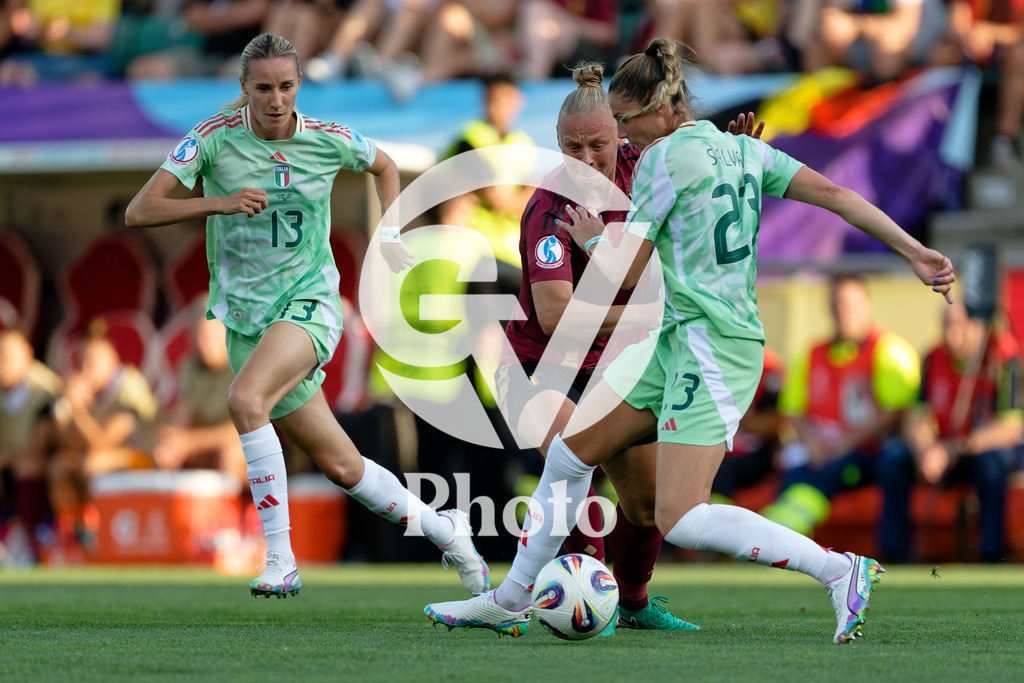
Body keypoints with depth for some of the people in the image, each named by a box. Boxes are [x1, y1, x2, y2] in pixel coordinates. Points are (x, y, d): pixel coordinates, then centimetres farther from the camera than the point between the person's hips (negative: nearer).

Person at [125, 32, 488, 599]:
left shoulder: (330, 141, -3)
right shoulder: (214, 138, -7)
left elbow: (384, 166, 21)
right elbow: (138, 212, -13)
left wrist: (390, 237, 8)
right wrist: (219, 203, -25)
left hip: (309, 303, -2)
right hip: (244, 315, 2)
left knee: (245, 399, -33)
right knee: (341, 466, 5)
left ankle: (280, 560, -29)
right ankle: (441, 529, 29)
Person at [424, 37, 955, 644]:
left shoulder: (663, 159, -11)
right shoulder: (741, 149, 12)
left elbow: (624, 273, -9)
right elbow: (835, 194, 4)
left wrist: (594, 239, 13)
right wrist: (915, 251, 3)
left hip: (710, 342, -10)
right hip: (680, 339, 10)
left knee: (681, 520, -15)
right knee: (570, 451, 14)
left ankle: (841, 570, -16)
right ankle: (510, 601, 24)